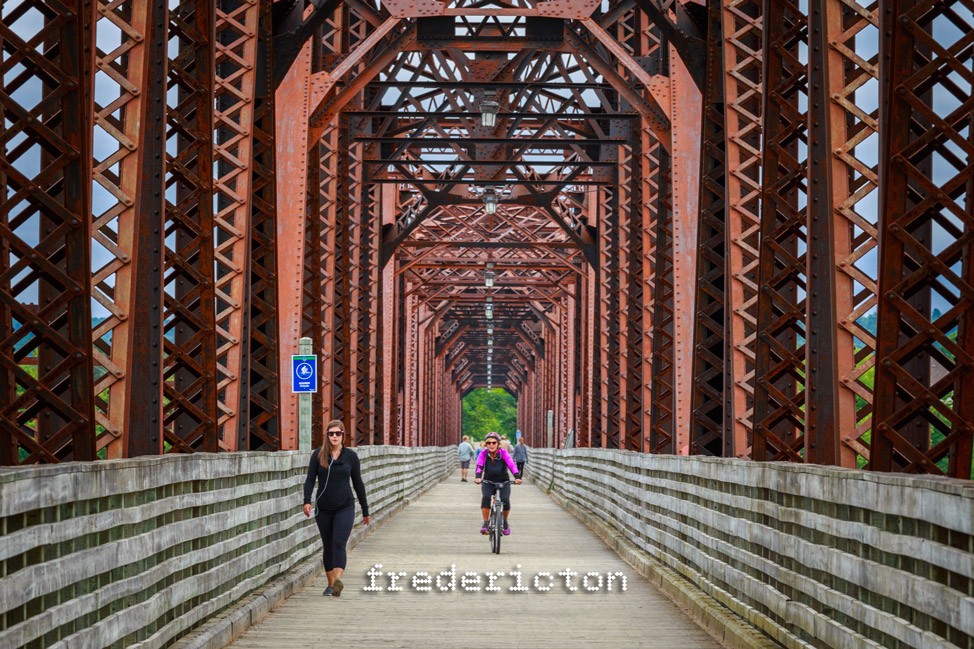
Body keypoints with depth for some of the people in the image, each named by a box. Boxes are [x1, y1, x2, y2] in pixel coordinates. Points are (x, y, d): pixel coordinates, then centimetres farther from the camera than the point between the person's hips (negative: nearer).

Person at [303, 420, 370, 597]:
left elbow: (358, 483, 7)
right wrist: (307, 501, -21)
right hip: (323, 509, 2)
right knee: (327, 547, 10)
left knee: (339, 544, -17)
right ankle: (331, 584, 20)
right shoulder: (318, 455, 1)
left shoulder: (350, 456, 1)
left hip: (345, 508, -2)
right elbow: (310, 479, -5)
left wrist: (365, 510, 12)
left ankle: (338, 581, -32)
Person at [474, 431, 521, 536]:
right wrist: (478, 477, -47)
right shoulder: (483, 454, -14)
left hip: (503, 482, 0)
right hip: (488, 482, 0)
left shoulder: (503, 453, -17)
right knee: (485, 497, -27)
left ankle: (505, 522, 7)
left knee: (505, 500, -21)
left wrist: (517, 477, -45)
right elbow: (479, 466, -26)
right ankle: (485, 523, -17)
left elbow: (512, 465, -28)